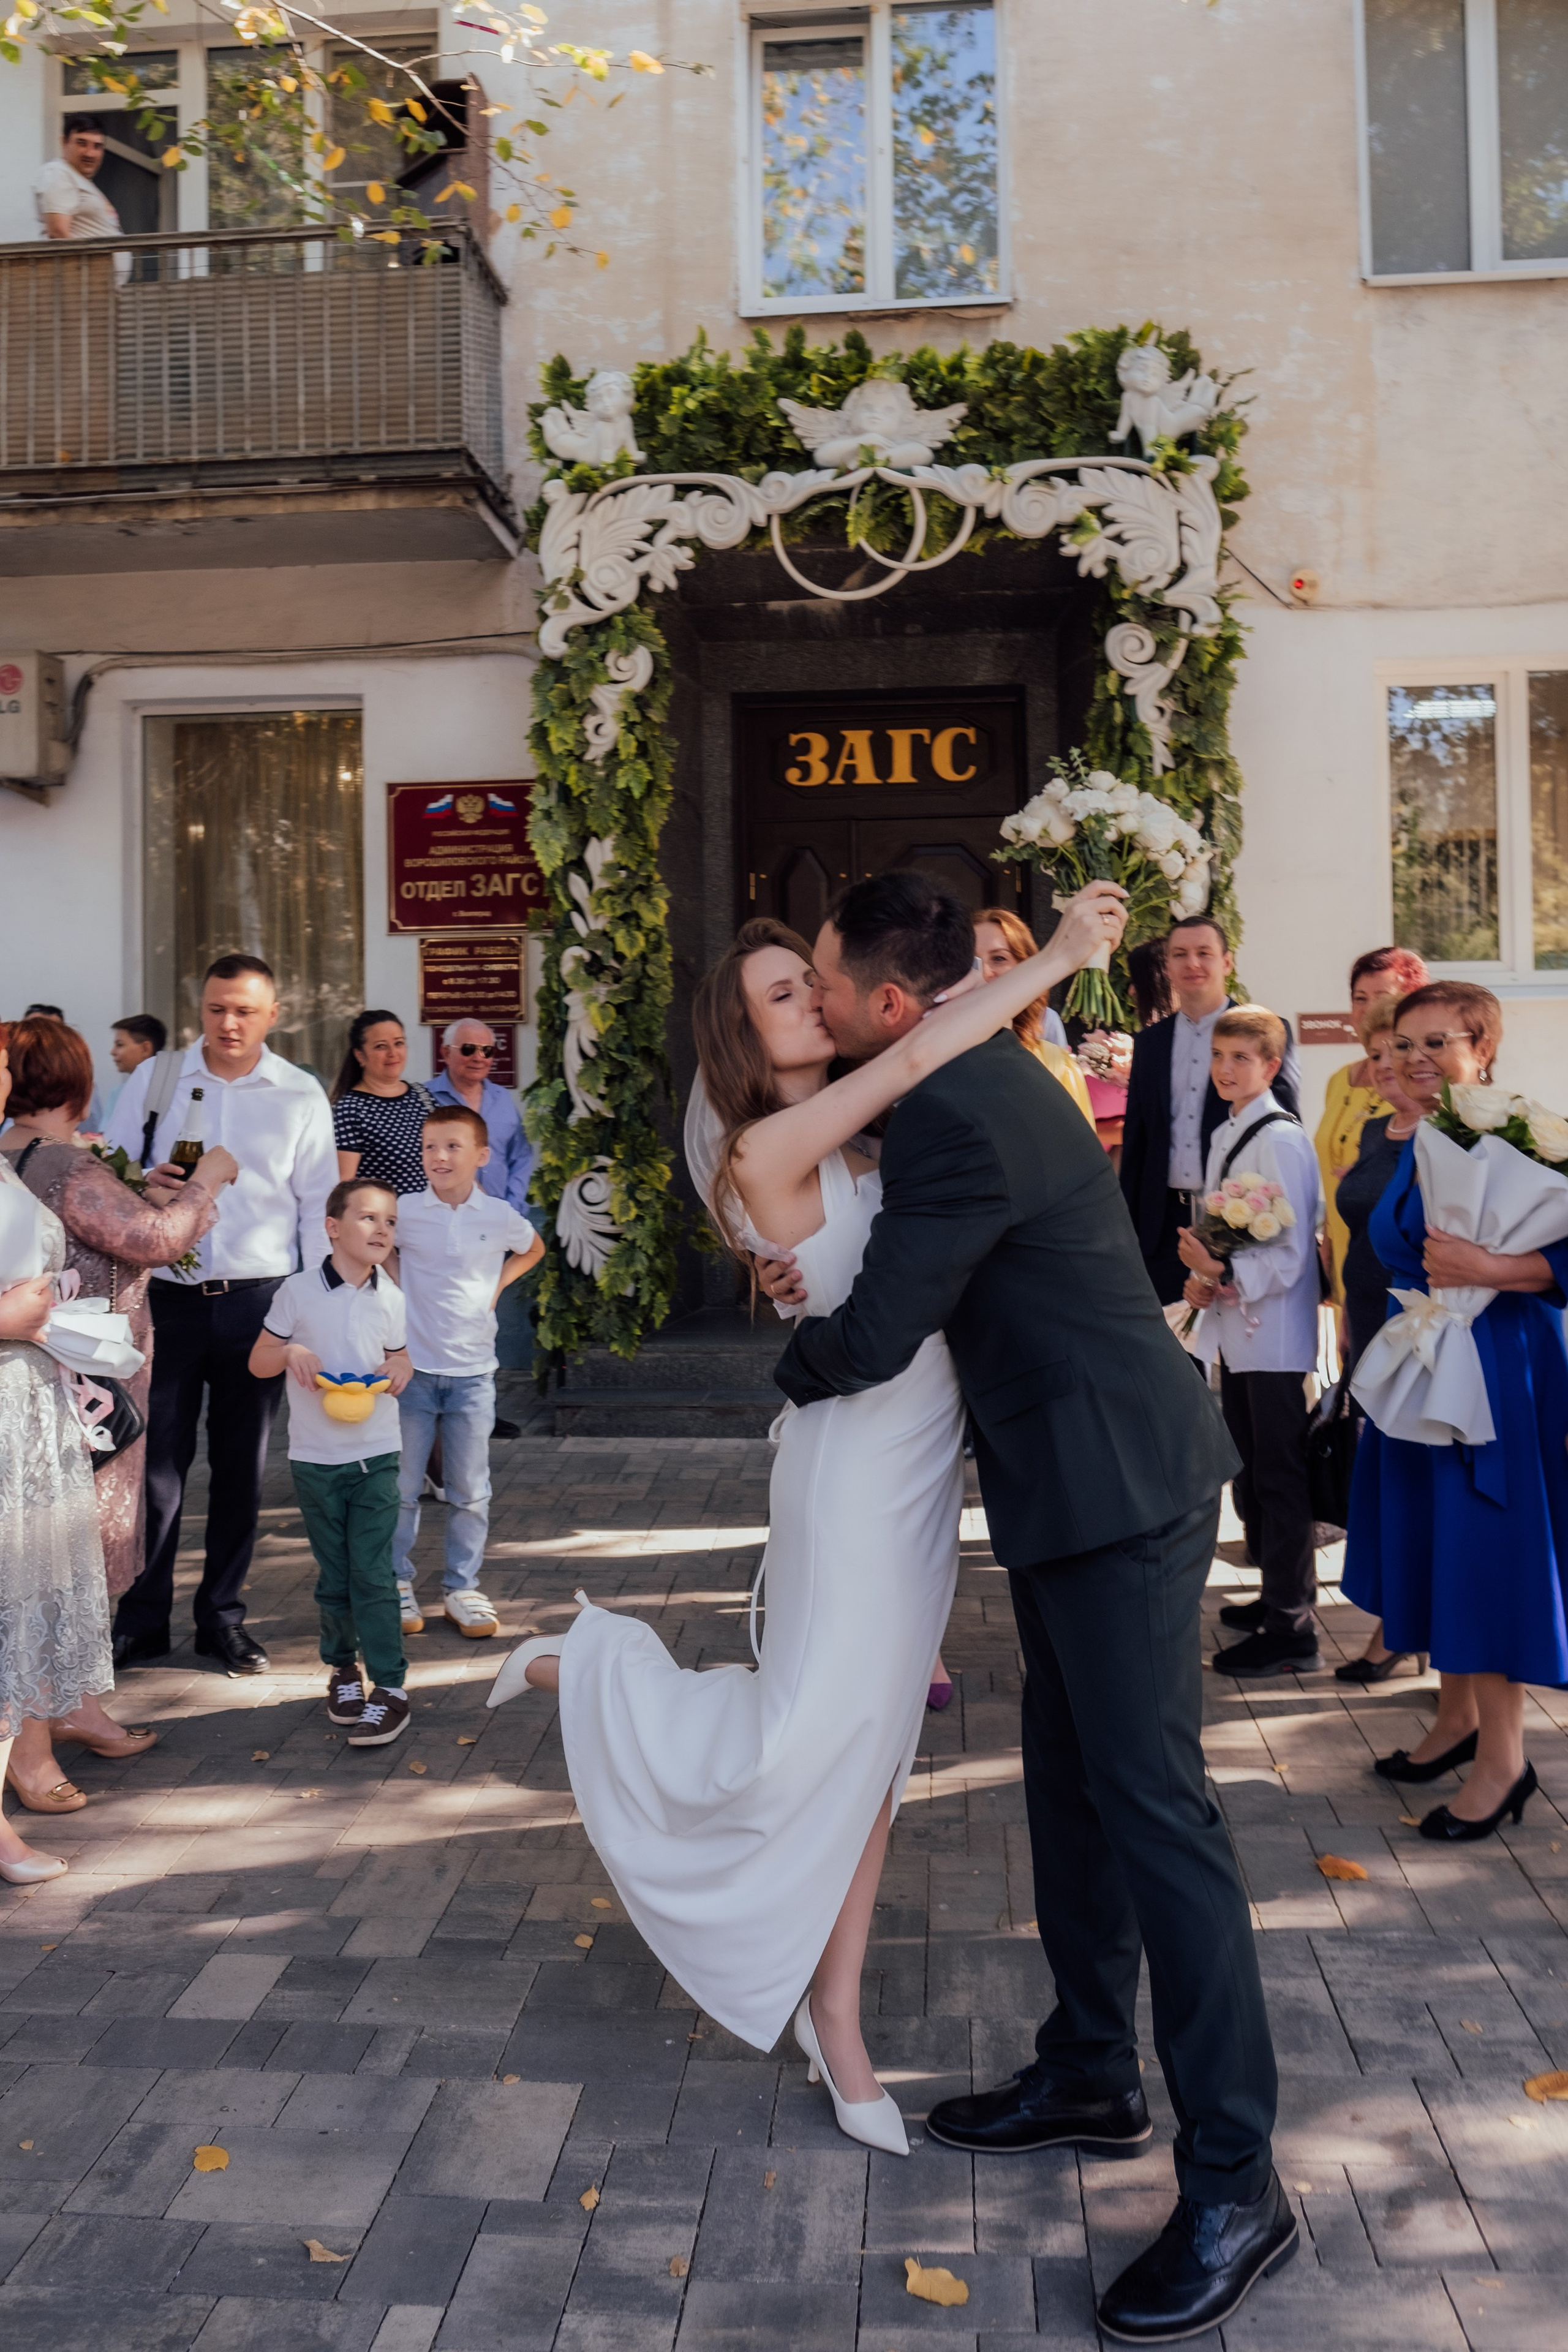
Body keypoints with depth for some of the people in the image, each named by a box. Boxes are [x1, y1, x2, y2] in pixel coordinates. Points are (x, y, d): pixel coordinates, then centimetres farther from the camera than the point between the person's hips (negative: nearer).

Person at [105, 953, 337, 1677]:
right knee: (156, 1461, 1)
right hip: (168, 1296, 0)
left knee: (242, 1466, 8)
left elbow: (318, 1206, 6)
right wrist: (144, 1184, -14)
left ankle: (222, 1617, 21)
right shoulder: (152, 1079, 7)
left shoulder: (301, 1095, 6)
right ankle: (141, 1618, 15)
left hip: (258, 1298, 0)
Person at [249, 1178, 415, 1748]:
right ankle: (342, 1668, 30)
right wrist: (290, 1351, -20)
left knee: (373, 1573, -4)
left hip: (376, 1454, 0)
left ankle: (390, 1688, 0)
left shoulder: (391, 1299, 2)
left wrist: (400, 1369, -7)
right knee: (333, 1574, 11)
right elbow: (259, 1362, 1)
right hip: (314, 1457, 0)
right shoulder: (299, 1290, -6)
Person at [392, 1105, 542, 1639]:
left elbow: (533, 1250, 21)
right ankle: (397, 1585, 18)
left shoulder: (501, 1218, -1)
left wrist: (498, 1283, 6)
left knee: (469, 1493, 7)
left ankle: (463, 1589, 18)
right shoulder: (405, 1213, -5)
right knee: (400, 1487, 4)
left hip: (472, 1373, 1)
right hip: (413, 1368, -1)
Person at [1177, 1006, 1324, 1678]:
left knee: (1279, 1478, -2)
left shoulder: (1281, 1140, -15)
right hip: (1235, 1330, 9)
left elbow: (1292, 1253, -18)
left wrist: (1225, 1272, -27)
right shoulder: (1224, 1137, 11)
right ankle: (1278, 1594, 33)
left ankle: (1292, 1630, 7)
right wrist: (1203, 1276, 1)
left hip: (1275, 1337, -9)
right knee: (1249, 1471, 18)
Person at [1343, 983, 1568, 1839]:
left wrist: (1489, 1270, -29)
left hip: (1498, 1373, -8)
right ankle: (1458, 1719, 31)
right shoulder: (1413, 1147, 10)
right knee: (1429, 1540, 14)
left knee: (1486, 1550, -1)